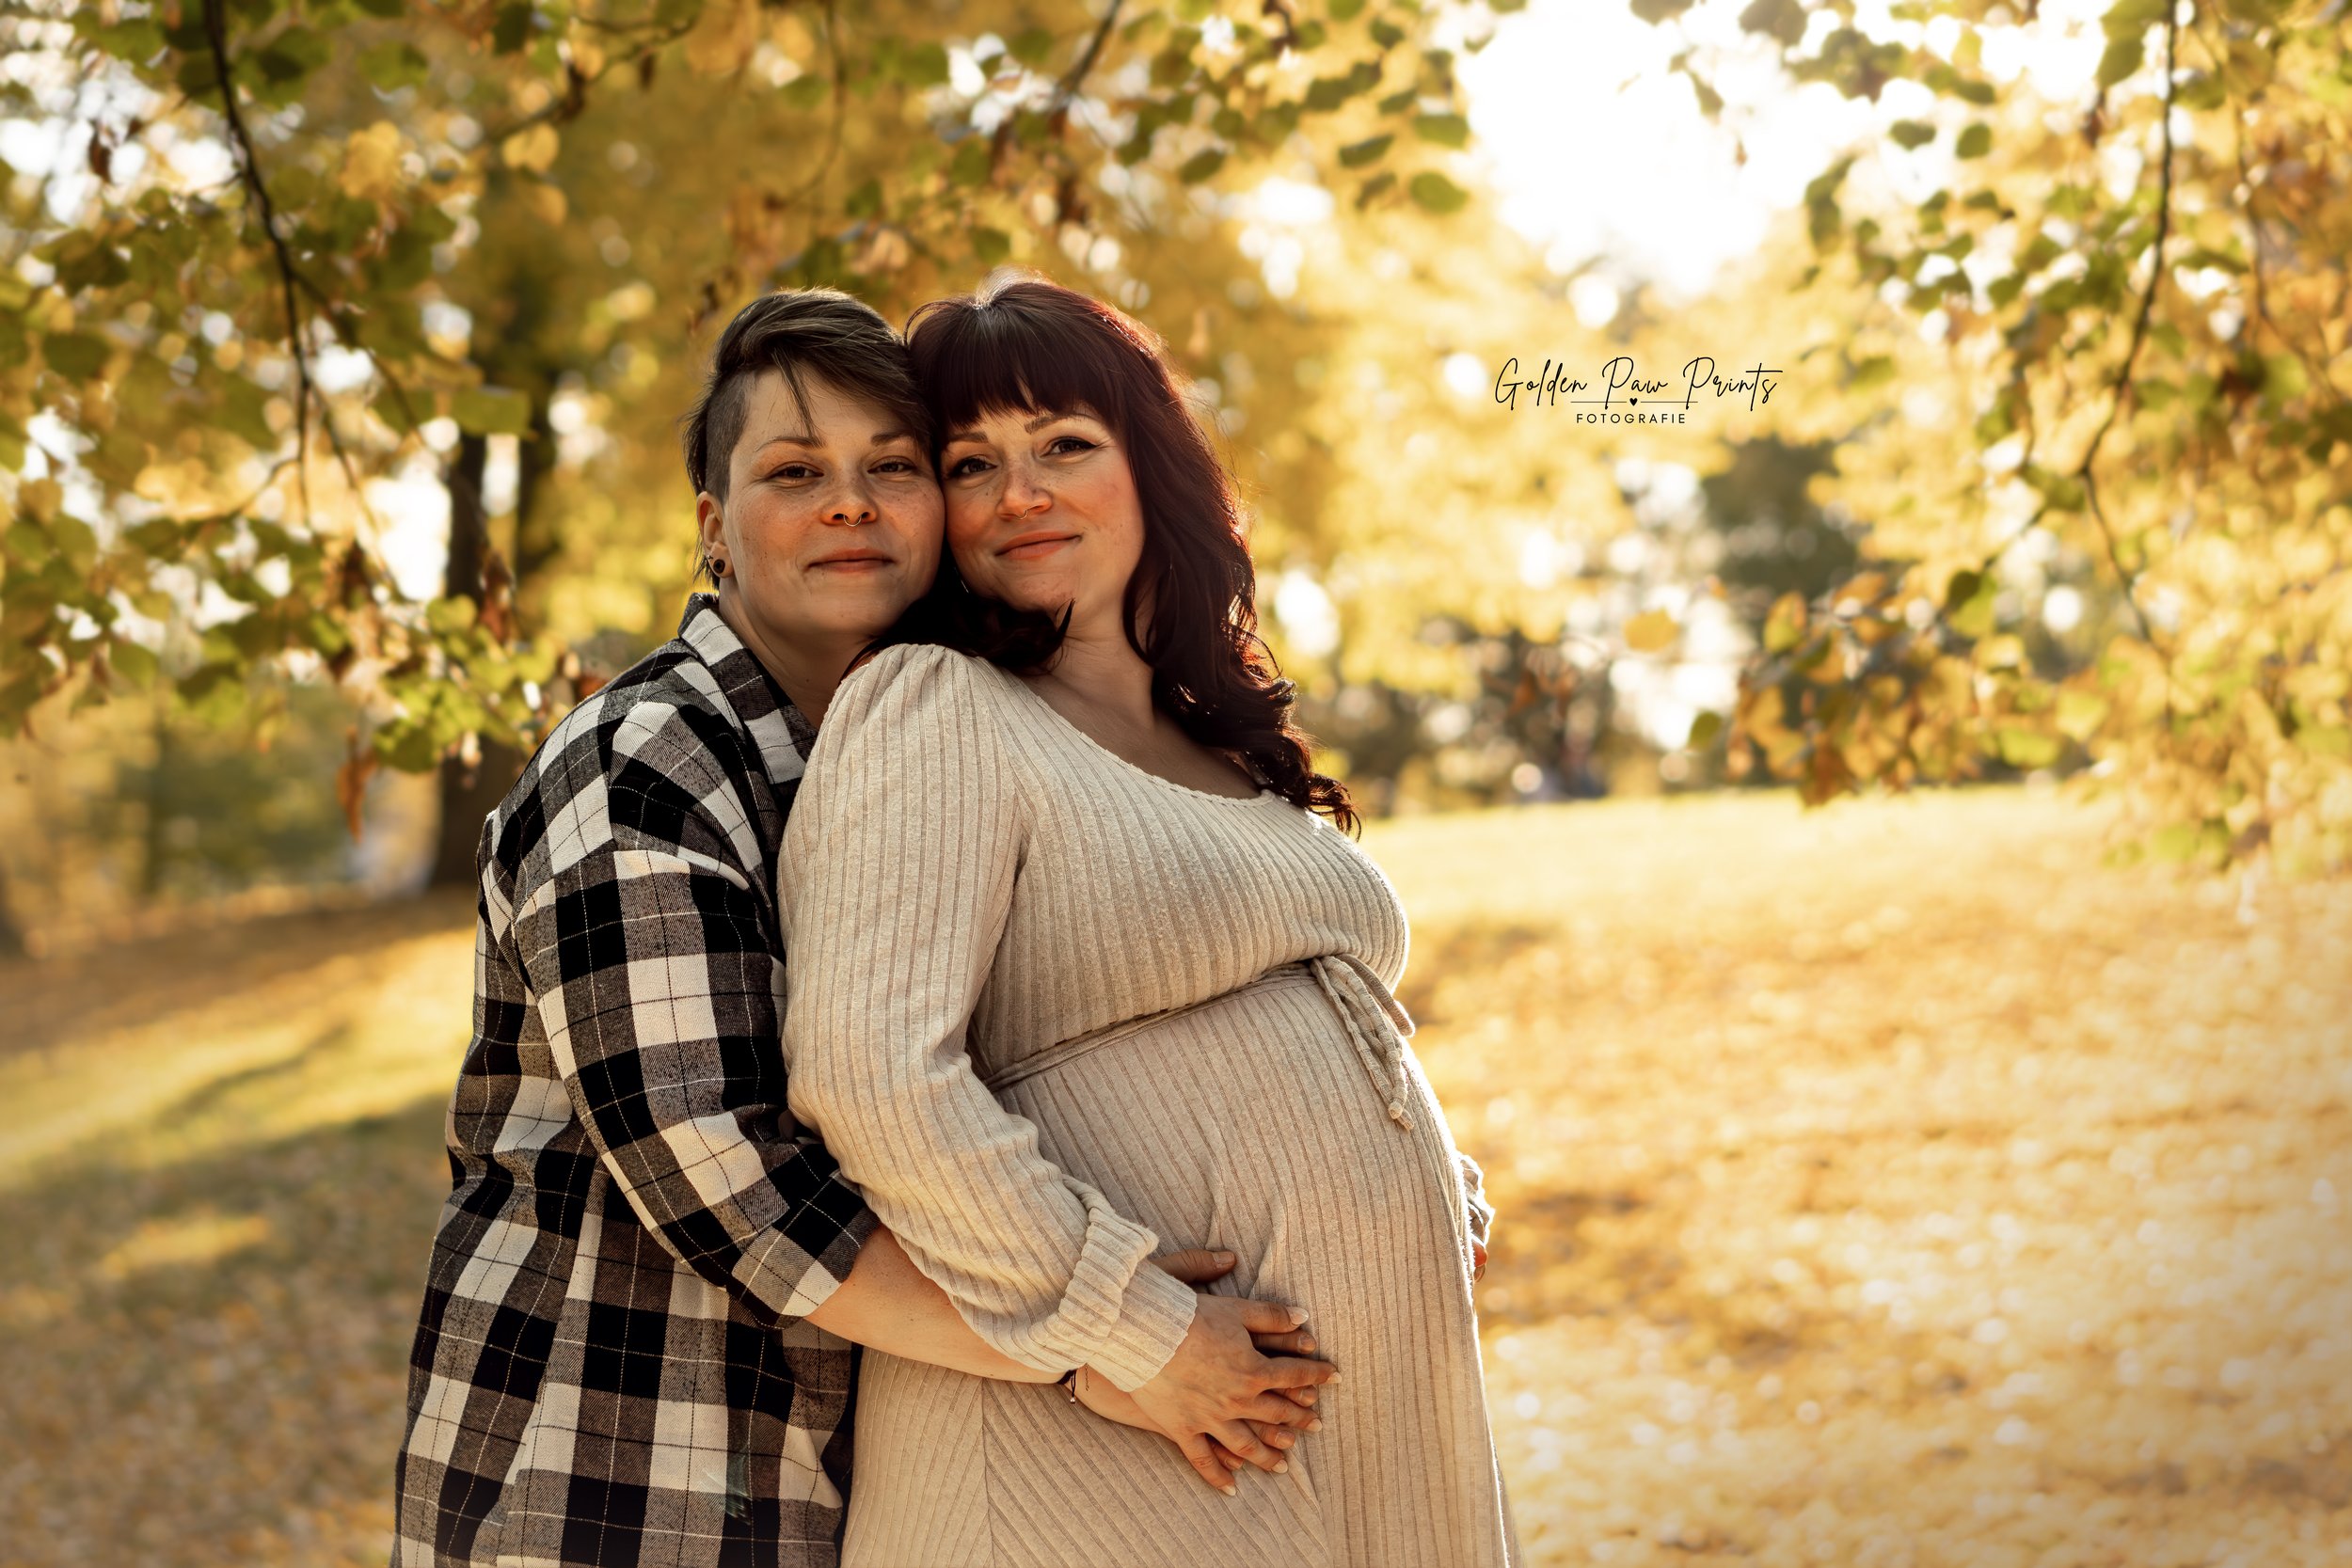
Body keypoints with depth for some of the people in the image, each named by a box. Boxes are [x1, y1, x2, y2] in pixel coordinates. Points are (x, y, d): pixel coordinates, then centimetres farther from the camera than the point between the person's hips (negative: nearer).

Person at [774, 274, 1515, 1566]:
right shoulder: (932, 710, -7)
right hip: (1115, 1460, -7)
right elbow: (868, 1074, -20)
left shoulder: (1227, 751, 17)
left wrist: (1445, 1205, 6)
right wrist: (1136, 1338, -21)